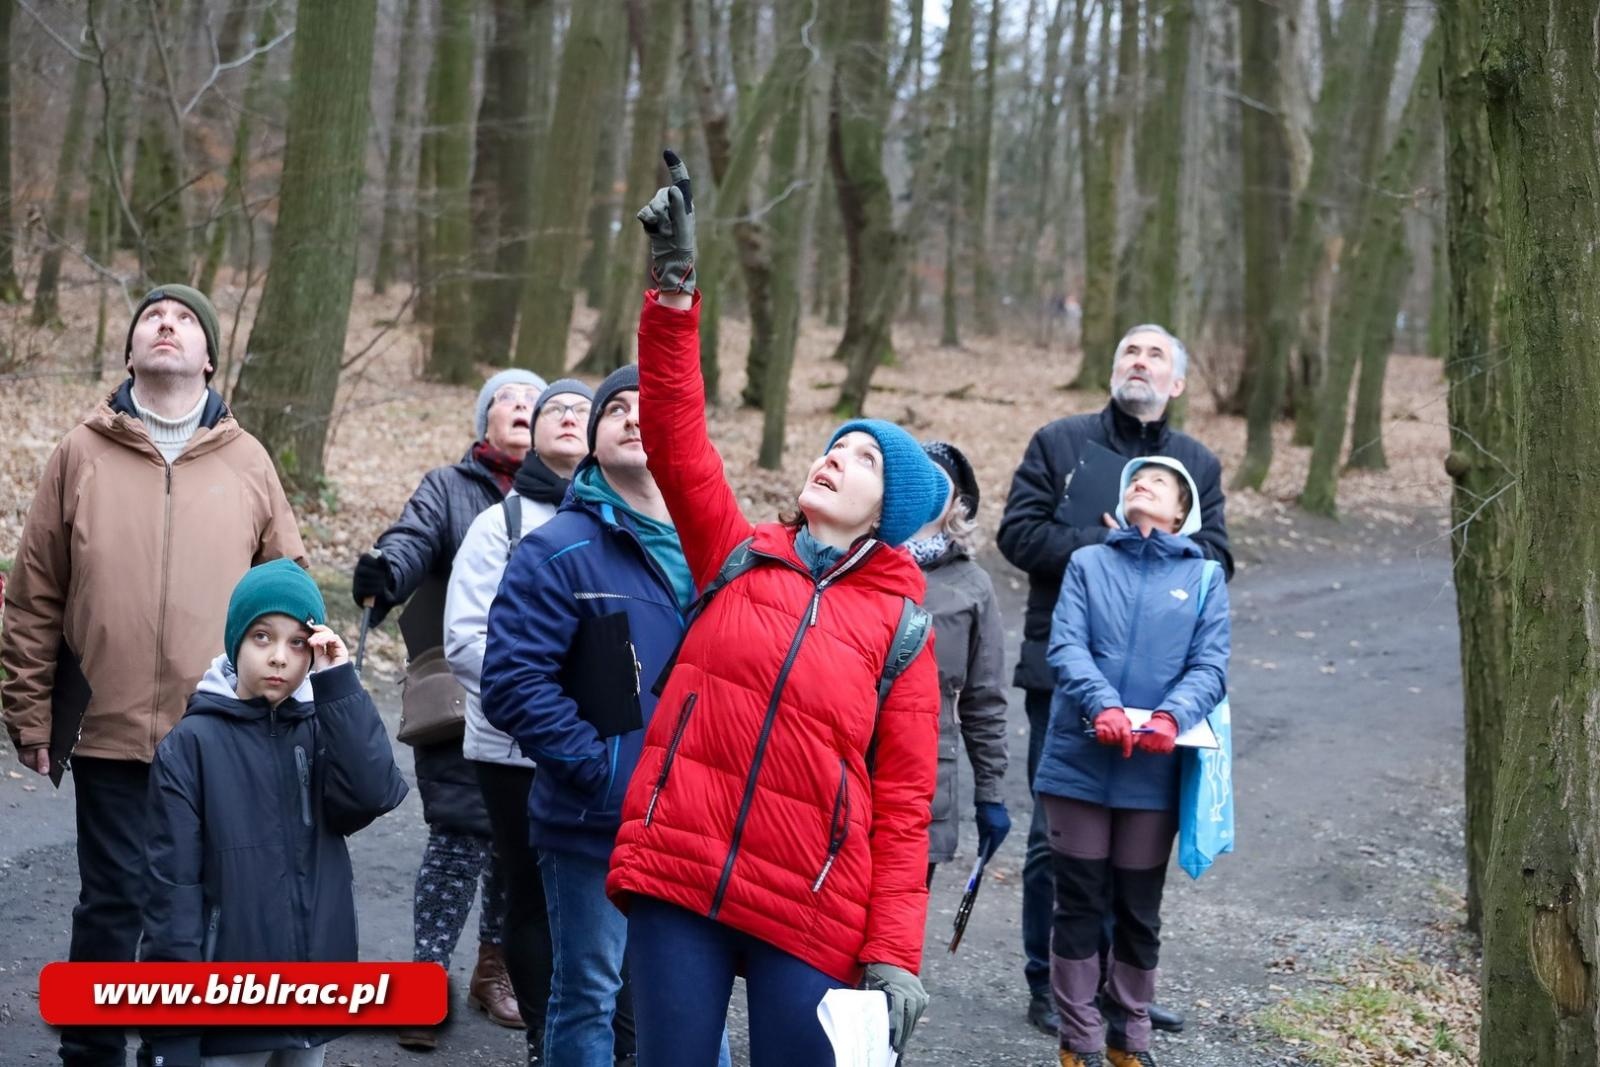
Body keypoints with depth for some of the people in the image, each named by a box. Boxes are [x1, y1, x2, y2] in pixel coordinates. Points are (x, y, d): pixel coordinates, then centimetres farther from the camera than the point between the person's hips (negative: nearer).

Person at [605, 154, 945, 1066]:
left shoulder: (900, 628, 7)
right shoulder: (738, 558, 12)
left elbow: (903, 808, 3)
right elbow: (675, 438, 0)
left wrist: (894, 953, -8)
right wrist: (675, 290, -9)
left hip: (808, 914, -1)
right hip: (678, 881, 1)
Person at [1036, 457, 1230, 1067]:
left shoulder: (1204, 577, 8)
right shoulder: (1088, 564, 8)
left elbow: (1210, 667, 0)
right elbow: (1065, 646, -4)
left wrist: (1172, 717, -20)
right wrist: (1103, 705, -22)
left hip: (1154, 771, 0)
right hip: (1079, 763, 0)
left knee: (1140, 912, 10)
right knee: (1079, 904, 5)